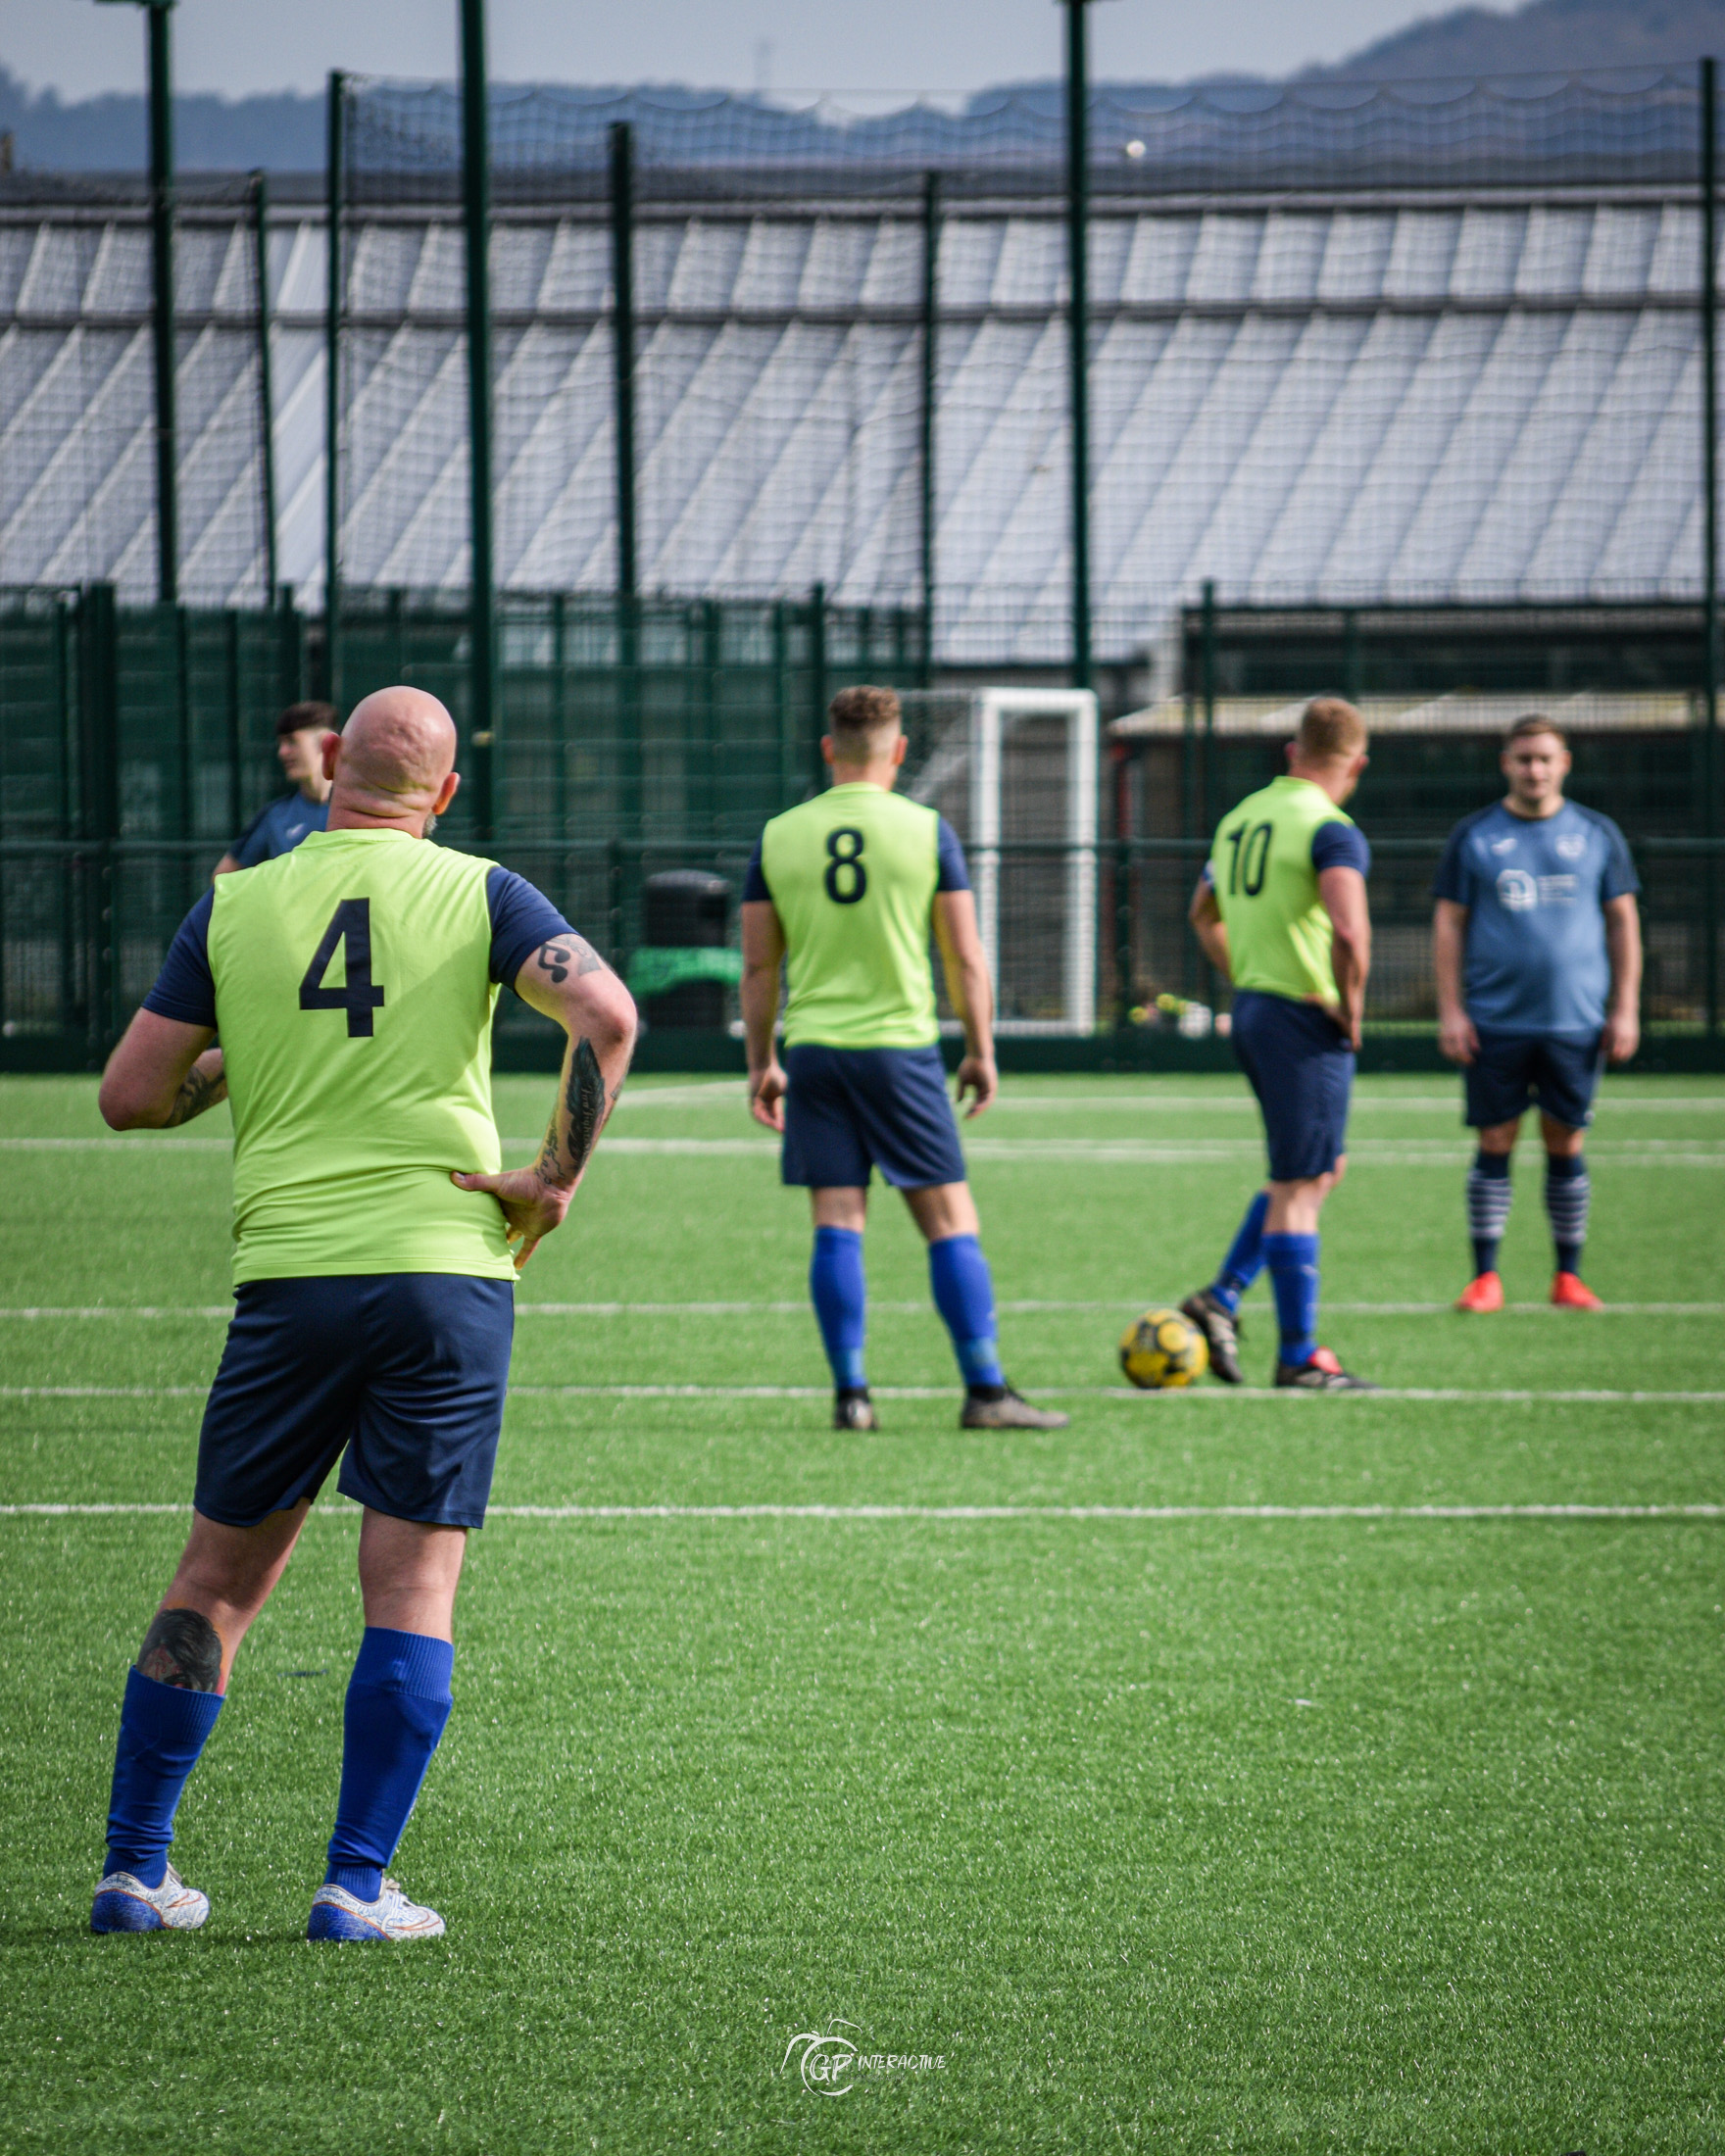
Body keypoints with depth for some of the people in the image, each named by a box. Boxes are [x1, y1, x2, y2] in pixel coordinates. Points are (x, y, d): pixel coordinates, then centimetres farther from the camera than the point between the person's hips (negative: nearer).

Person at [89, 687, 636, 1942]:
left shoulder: (234, 909, 5)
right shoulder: (479, 895, 1)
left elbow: (131, 1096, 4)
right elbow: (605, 1014, -14)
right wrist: (559, 1178, -7)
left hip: (286, 1274, 1)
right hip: (448, 1271, -1)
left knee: (217, 1578, 11)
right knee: (413, 1587, 3)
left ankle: (134, 1870, 12)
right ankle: (358, 1886, -3)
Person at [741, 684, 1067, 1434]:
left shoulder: (779, 837, 4)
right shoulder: (926, 831, -2)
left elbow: (758, 968, 6)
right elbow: (965, 958, -2)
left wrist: (761, 1064, 15)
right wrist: (981, 1053, 8)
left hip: (813, 1052, 2)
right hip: (901, 1047, -2)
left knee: (836, 1225, 4)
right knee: (950, 1221, 1)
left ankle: (850, 1393, 0)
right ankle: (985, 1391, -2)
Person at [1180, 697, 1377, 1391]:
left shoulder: (1242, 816, 12)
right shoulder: (1330, 830, -14)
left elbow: (1204, 913, 25)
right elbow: (1349, 930, -29)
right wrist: (1351, 1008, -15)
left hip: (1251, 1008, 8)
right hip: (1306, 1022, -8)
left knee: (1321, 1168, 20)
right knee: (1301, 1186, -2)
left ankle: (1222, 1298, 13)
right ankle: (1300, 1357, 3)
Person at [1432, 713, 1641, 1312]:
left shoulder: (1598, 835, 8)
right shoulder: (1473, 836, 5)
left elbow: (1623, 923, 11)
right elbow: (1449, 926, 6)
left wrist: (1625, 1010, 4)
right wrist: (1450, 1011, -2)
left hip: (1576, 1025, 1)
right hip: (1494, 1024, -1)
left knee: (1566, 1146, 3)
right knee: (1494, 1145, -1)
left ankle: (1568, 1275, 11)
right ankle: (1485, 1277, 4)